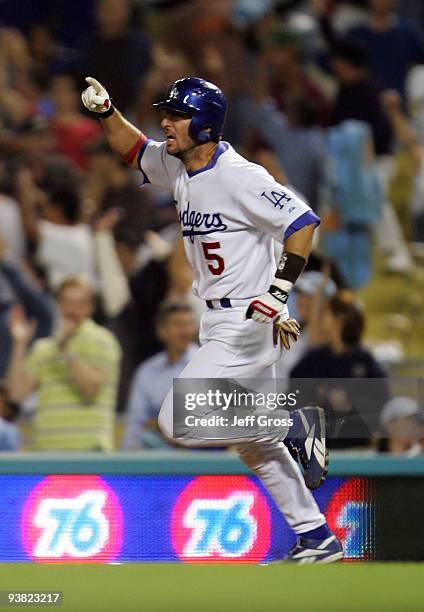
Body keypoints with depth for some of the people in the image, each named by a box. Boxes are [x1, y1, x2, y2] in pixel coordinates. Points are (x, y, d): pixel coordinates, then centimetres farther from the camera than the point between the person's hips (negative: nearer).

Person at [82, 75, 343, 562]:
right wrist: (105, 111, 4)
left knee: (177, 422, -14)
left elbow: (302, 220, -23)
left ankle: (294, 425, -4)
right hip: (220, 324, 9)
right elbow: (133, 149, 22)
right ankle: (317, 538, 20)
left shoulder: (238, 176, -19)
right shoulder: (177, 166, 6)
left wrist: (279, 293, -29)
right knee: (253, 445, 14)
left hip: (250, 322, -9)